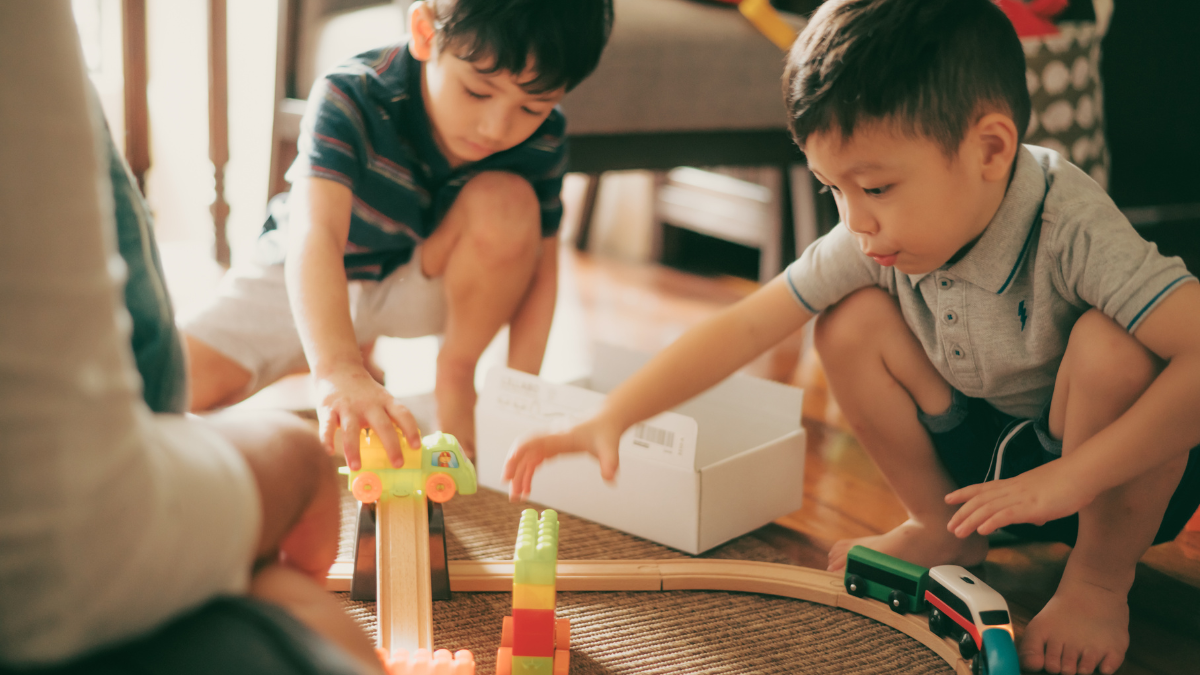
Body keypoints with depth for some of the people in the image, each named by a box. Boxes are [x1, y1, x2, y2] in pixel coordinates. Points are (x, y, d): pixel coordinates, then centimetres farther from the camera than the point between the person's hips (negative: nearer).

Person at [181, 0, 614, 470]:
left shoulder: (540, 143, -23)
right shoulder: (351, 99, -34)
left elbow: (538, 263, -12)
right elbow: (313, 235, -48)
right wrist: (338, 371, -64)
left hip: (427, 285, 1)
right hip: (313, 283, 0)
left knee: (507, 200, -31)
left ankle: (455, 382, -12)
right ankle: (358, 357, 9)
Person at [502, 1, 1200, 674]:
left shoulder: (1073, 230, -34)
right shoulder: (875, 240, -18)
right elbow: (746, 325, -15)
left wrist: (1066, 479, -43)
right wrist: (613, 417, -25)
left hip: (1133, 470, -4)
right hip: (981, 449, 5)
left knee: (1110, 347, -36)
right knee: (853, 322, -15)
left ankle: (1101, 576, -9)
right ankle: (946, 528, 7)